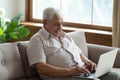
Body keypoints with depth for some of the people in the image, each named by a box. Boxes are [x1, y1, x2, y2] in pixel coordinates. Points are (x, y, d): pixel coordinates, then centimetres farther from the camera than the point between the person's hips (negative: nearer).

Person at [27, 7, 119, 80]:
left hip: (83, 72, 7)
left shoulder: (65, 36, 26)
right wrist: (70, 71, -20)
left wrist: (88, 62, 5)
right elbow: (41, 68, -11)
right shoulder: (37, 40, 1)